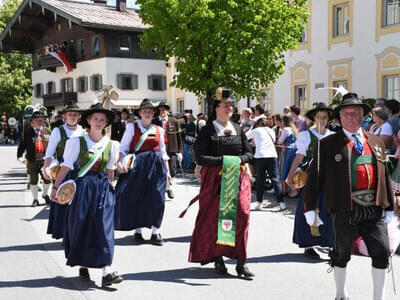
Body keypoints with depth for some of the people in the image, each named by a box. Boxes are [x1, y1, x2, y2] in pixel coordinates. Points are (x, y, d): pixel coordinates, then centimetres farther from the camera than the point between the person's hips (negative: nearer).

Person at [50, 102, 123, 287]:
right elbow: (66, 166, -3)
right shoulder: (77, 142, -3)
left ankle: (107, 272, -12)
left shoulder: (111, 145, 6)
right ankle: (82, 266, 23)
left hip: (103, 189, 2)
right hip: (83, 187, -1)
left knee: (104, 227, -7)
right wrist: (56, 187, -6)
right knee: (81, 227, 4)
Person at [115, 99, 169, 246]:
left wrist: (167, 170, 12)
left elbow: (163, 151, 16)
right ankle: (138, 230, 16)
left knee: (157, 198, -3)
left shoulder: (159, 130, 11)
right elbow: (123, 147, -3)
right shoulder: (132, 127, 3)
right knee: (136, 197, 2)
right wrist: (119, 162, -20)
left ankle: (155, 232, 3)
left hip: (156, 165, 2)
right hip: (137, 165, -2)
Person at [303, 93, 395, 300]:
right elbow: (314, 176, -2)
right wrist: (310, 208, -6)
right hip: (344, 210, -3)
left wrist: (389, 207, 13)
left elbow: (385, 176, 15)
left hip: (374, 209, 3)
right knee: (342, 254, 11)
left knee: (382, 252, -1)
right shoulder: (329, 144, 0)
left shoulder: (376, 142, 13)